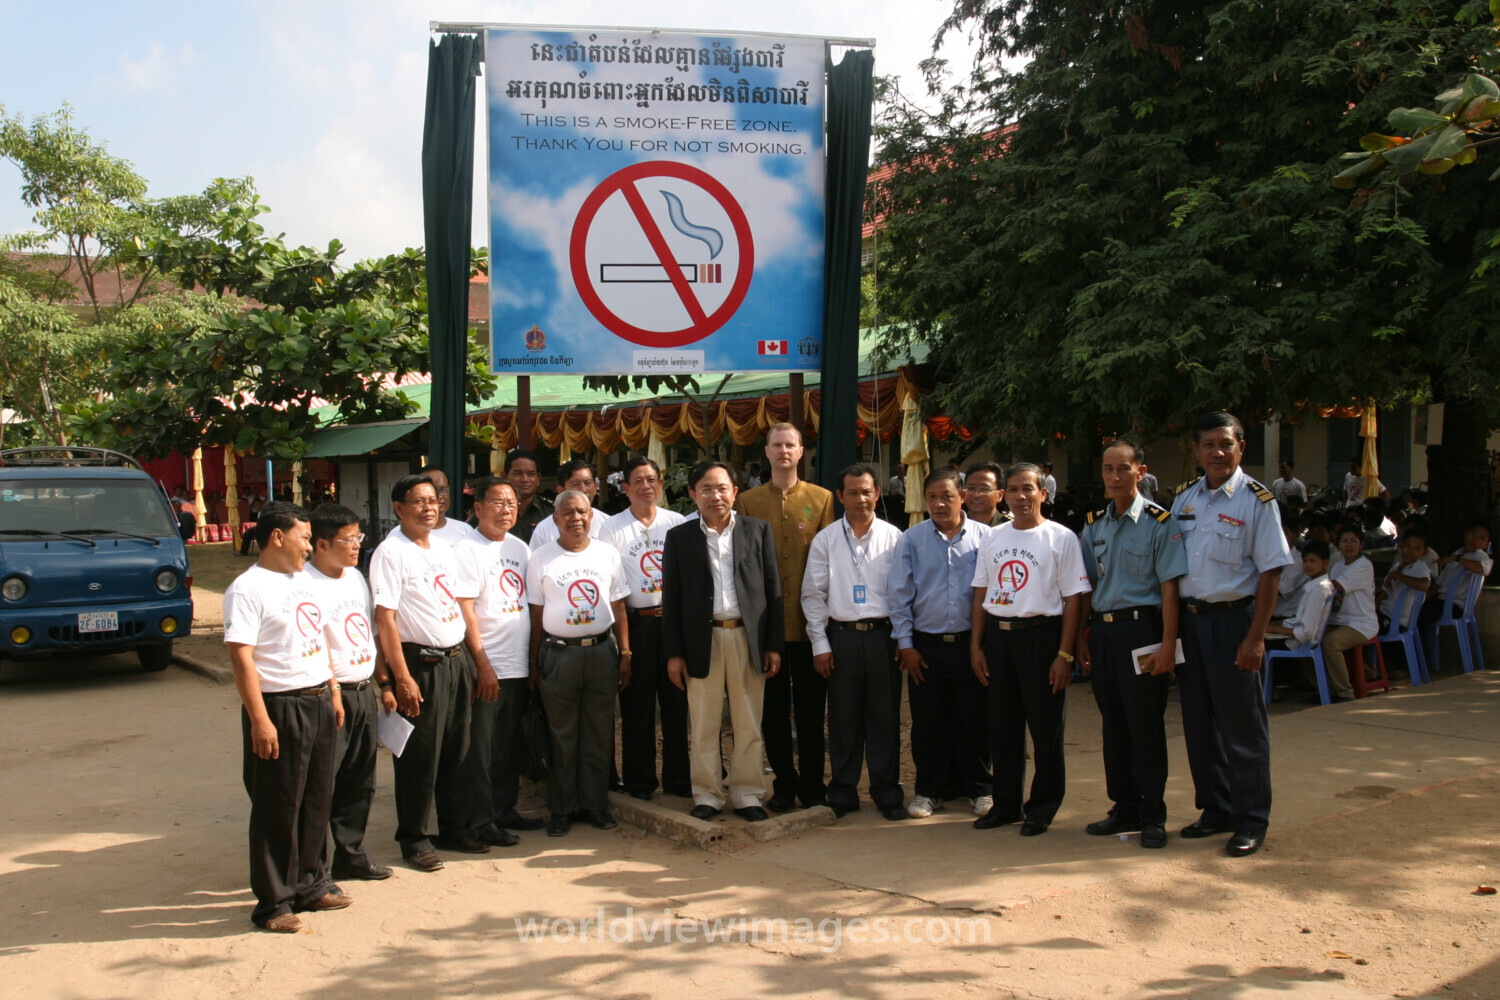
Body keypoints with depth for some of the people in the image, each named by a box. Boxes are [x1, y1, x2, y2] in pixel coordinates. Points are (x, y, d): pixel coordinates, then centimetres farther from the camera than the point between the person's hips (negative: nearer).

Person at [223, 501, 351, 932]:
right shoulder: (247, 589, -12)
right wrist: (260, 720, -22)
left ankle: (309, 884, 29)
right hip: (279, 707, -8)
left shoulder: (303, 583, 15)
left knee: (317, 800, 15)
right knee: (277, 809, 1)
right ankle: (273, 901, 12)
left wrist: (333, 693, 18)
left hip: (318, 703, 8)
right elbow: (241, 658, -18)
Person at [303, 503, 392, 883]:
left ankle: (351, 854, 27)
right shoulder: (307, 584, -15)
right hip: (332, 695, -8)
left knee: (360, 781, 15)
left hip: (364, 693, 8)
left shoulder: (355, 576, 13)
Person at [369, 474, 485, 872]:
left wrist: (481, 663, 13)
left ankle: (451, 828, 26)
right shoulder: (390, 553, -9)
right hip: (419, 663, -7)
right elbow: (384, 618, -13)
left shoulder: (444, 548, 13)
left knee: (456, 750, 13)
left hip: (456, 660, 7)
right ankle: (415, 839, 14)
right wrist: (402, 677, -18)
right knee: (419, 757, 1)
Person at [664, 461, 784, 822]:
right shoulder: (680, 537, 4)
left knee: (748, 726, 7)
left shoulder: (758, 530, 5)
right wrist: (673, 653, -2)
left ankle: (747, 794, 19)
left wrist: (773, 645, 0)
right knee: (703, 728, 7)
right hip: (702, 640, 0)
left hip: (748, 638, 0)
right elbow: (671, 598, 3)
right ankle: (707, 795, 19)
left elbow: (772, 589, 4)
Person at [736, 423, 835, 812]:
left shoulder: (822, 499, 4)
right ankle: (784, 783, 21)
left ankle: (813, 784, 19)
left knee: (811, 707, 6)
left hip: (809, 622, -1)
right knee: (773, 707, 8)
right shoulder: (748, 502, 6)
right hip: (765, 623, 1)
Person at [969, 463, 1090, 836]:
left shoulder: (1061, 538, -3)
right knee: (1002, 725, 11)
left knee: (1046, 728, 2)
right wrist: (976, 646, 7)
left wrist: (1064, 654, -12)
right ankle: (1006, 804, 23)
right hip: (997, 635, 5)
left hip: (1041, 635, -4)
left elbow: (1074, 599, -6)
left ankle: (1042, 808, 16)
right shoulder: (992, 539, 11)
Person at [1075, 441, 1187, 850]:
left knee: (1145, 723, 0)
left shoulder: (1159, 523, -7)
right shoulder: (1094, 524, 10)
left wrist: (1167, 645, -15)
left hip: (1140, 627, -6)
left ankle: (1152, 816, 12)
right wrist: (1083, 638, 11)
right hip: (1102, 630, 6)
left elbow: (1169, 587, -10)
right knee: (1113, 722, 12)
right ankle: (1124, 808, 24)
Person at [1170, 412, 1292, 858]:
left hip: (1232, 619, -5)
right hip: (1188, 618, 5)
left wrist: (1255, 637, -15)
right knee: (1198, 719, 12)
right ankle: (1216, 809, 26)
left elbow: (1270, 572, -9)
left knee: (1240, 721, 1)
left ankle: (1251, 820, 14)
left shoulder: (1257, 500, -6)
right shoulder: (1184, 498, 9)